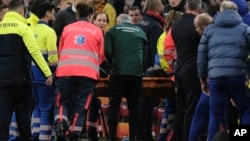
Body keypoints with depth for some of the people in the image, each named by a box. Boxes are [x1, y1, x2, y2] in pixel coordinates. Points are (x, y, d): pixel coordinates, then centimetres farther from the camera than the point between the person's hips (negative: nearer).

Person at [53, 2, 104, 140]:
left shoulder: (68, 29, 14)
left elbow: (60, 51, 23)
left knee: (62, 103, 9)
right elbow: (100, 56, 19)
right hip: (88, 72, 0)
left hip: (66, 71, 0)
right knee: (80, 106, 4)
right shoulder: (97, 32, 13)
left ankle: (60, 122, -19)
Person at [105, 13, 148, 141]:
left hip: (118, 72, -2)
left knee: (114, 106, 3)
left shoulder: (113, 30, 9)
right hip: (136, 73, 2)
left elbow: (108, 51, -2)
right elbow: (145, 53, 14)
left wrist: (113, 64, 12)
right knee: (133, 106, 8)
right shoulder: (140, 32, 17)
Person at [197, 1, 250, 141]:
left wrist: (203, 79, 21)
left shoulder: (210, 30, 16)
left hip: (215, 77, 2)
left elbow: (202, 56, 14)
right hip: (238, 76, -2)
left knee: (215, 115, 7)